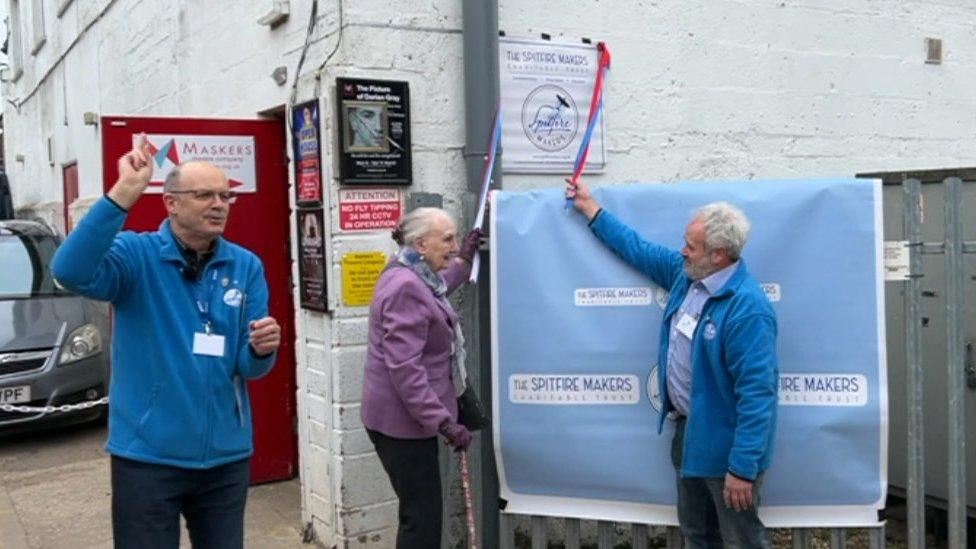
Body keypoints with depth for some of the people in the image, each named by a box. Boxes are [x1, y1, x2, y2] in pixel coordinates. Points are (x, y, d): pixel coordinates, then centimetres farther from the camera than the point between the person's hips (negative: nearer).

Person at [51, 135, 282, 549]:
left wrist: (262, 349, -24)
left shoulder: (246, 266, 1)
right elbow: (71, 271, -30)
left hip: (226, 457, 4)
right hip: (148, 456, -3)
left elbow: (249, 367, 0)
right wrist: (124, 193, -35)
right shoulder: (136, 254, -8)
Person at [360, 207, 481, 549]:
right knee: (422, 518, -5)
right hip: (403, 420, -11)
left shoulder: (414, 278, 12)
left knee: (419, 514, 16)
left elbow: (435, 293, 40)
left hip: (401, 417, 11)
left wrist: (464, 260, 39)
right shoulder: (406, 287, -21)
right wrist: (443, 421, -27)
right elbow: (404, 367, -27)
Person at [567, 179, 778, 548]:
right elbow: (640, 251, 19)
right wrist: (591, 210, 24)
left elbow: (757, 393, -29)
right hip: (687, 429, 9)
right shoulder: (686, 273, 1)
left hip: (726, 444, -9)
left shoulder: (747, 308, -26)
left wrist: (743, 468, -30)